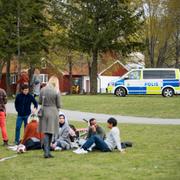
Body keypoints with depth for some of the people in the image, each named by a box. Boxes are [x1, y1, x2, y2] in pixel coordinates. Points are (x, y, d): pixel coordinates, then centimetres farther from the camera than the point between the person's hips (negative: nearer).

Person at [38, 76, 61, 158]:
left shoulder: (43, 90, 1)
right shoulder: (56, 91, -8)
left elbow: (40, 102, 7)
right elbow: (58, 105, -3)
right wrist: (57, 111, 15)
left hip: (44, 111, 3)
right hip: (53, 112, -3)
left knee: (46, 133, 5)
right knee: (50, 132, 6)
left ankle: (46, 152, -3)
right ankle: (47, 151, 10)